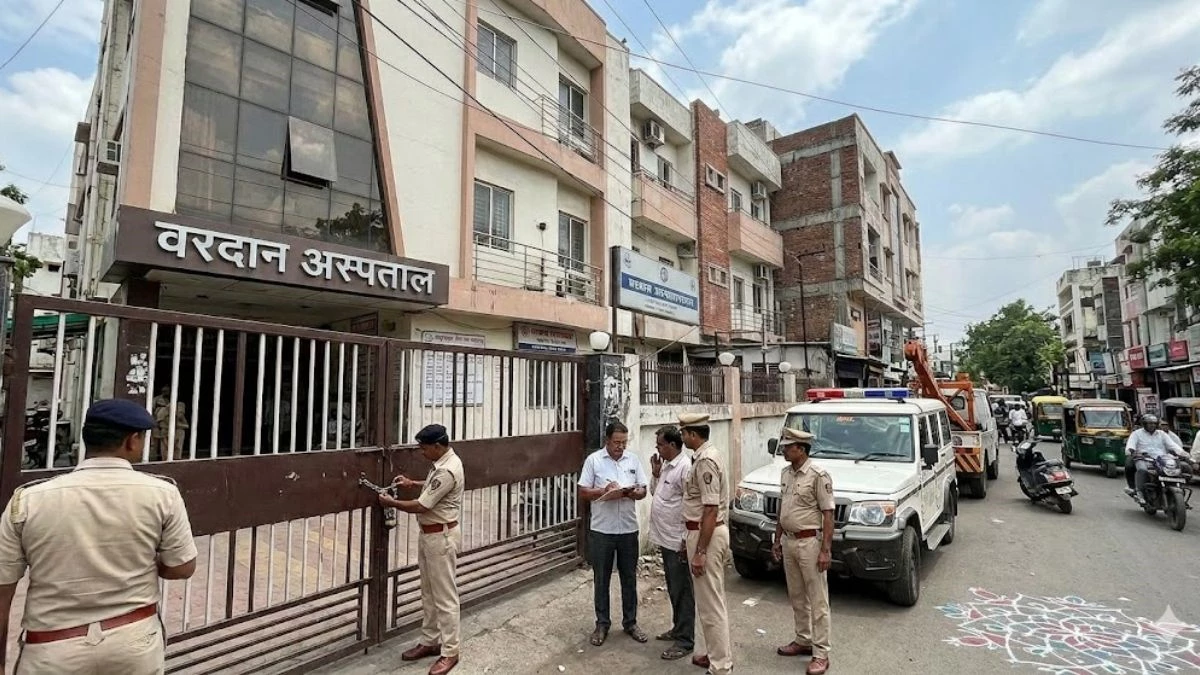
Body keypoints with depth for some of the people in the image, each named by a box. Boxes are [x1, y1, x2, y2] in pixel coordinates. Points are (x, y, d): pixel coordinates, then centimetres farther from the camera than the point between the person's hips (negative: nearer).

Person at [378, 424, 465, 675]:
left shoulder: (446, 471, -27)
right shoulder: (444, 462, 5)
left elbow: (420, 506, -23)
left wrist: (391, 503, -8)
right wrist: (413, 483, 14)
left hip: (441, 537, -10)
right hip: (429, 535, 10)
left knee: (444, 597, 1)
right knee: (429, 593, 19)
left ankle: (450, 652, 13)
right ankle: (430, 642, 33)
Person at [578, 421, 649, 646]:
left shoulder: (633, 459, 3)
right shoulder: (593, 460, -6)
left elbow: (643, 490, 6)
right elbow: (582, 493, -6)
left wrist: (633, 492, -16)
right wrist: (604, 491, -22)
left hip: (628, 530, 2)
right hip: (601, 531, -2)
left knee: (629, 579, 13)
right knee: (602, 579, 10)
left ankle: (630, 622, 29)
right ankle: (602, 624, 25)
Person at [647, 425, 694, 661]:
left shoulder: (685, 467, -20)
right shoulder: (666, 466, 10)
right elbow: (655, 493, 20)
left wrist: (687, 539, -22)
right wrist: (656, 474, 2)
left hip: (678, 541, -9)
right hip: (666, 539, 9)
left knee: (681, 591, 2)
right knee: (673, 589, 21)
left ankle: (685, 641, 13)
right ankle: (678, 628, 35)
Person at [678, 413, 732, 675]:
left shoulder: (705, 461, -21)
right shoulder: (707, 455, 10)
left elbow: (711, 509, -24)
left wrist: (699, 551, -22)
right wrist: (694, 542, 22)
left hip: (707, 534, -10)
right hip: (709, 531, 10)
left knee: (710, 604, 0)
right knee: (711, 600, 20)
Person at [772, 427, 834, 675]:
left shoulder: (818, 475, -16)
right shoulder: (786, 473, 7)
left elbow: (828, 515, -16)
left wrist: (826, 550, -18)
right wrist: (777, 539, 15)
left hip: (810, 543, -7)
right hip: (788, 542, 8)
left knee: (817, 600, 3)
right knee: (796, 597, 18)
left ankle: (821, 653, 12)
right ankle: (803, 640, 33)